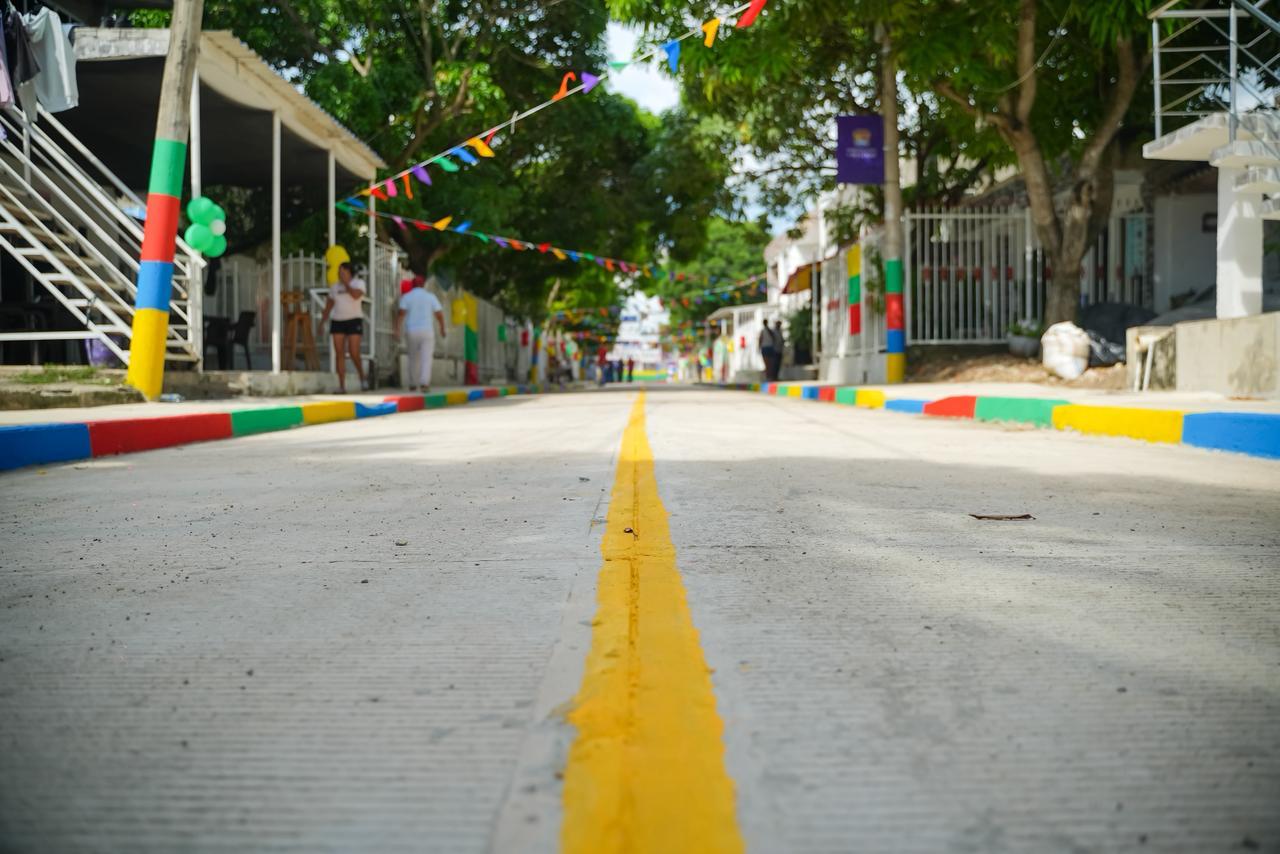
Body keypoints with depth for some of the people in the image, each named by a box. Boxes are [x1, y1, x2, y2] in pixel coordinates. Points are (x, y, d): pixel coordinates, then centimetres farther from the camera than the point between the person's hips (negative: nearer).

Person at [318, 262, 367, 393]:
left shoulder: (359, 283, -3)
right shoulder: (335, 287, 10)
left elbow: (356, 295, -25)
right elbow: (328, 306, 14)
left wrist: (346, 283, -16)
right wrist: (321, 324, 9)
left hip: (354, 321, -4)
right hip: (338, 322, 4)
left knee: (354, 354, -11)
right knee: (339, 354, -5)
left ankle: (362, 377, 17)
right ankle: (342, 386, -4)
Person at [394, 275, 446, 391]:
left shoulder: (406, 297, 3)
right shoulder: (431, 296, 4)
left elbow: (401, 313, -10)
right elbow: (439, 314, 3)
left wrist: (397, 330, -15)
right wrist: (442, 330, 16)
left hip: (411, 331, 2)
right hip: (427, 331, -2)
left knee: (413, 358, 18)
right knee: (426, 358, -5)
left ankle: (413, 385, 24)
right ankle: (424, 383, -24)